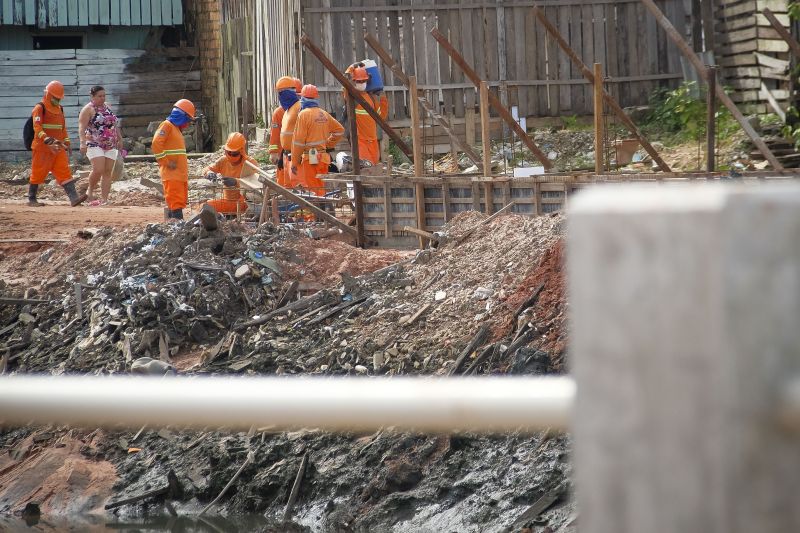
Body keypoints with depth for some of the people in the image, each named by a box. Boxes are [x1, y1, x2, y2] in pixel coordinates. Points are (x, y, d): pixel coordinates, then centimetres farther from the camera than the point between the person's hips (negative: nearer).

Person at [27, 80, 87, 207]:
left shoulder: (59, 109, 17)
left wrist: (66, 145, 21)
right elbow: (37, 128, -21)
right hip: (42, 148, -6)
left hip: (58, 148, 6)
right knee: (38, 173, 1)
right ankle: (31, 199, 13)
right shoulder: (40, 108, -8)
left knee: (65, 172, -5)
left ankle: (74, 198, -14)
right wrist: (48, 141, -34)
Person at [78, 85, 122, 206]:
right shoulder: (88, 109, -5)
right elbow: (82, 127, -13)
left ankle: (104, 199, -1)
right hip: (95, 145, -6)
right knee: (98, 170, -19)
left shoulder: (107, 107, 16)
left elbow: (114, 124, 27)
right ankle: (90, 192, 4)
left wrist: (119, 138, 25)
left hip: (111, 146, 6)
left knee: (107, 172, -1)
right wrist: (83, 142, -25)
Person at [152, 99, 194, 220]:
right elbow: (156, 144, -20)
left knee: (182, 200, 9)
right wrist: (166, 162, -18)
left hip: (180, 173, 10)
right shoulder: (167, 126, -7)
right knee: (176, 201, -13)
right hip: (171, 174, -9)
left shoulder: (176, 128, 21)